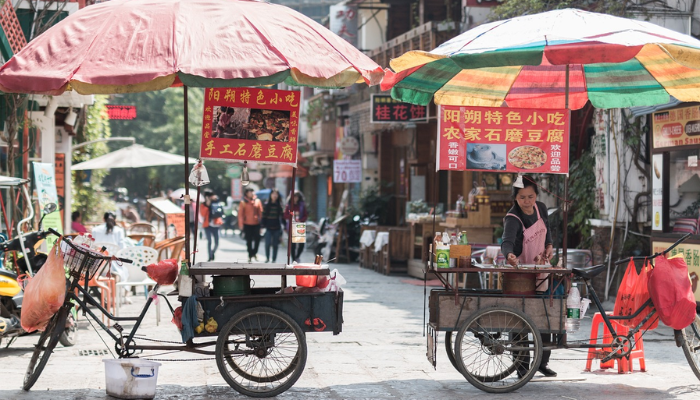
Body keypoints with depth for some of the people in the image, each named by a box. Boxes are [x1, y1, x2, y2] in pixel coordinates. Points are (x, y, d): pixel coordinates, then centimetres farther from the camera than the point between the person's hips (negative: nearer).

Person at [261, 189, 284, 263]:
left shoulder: (279, 205, 4)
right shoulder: (266, 204, 2)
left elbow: (282, 216, 6)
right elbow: (263, 216, 2)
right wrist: (263, 226, -4)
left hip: (276, 228, 1)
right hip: (268, 228, -1)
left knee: (275, 245, 4)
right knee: (267, 243, -9)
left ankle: (274, 259, 14)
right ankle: (267, 257, 12)